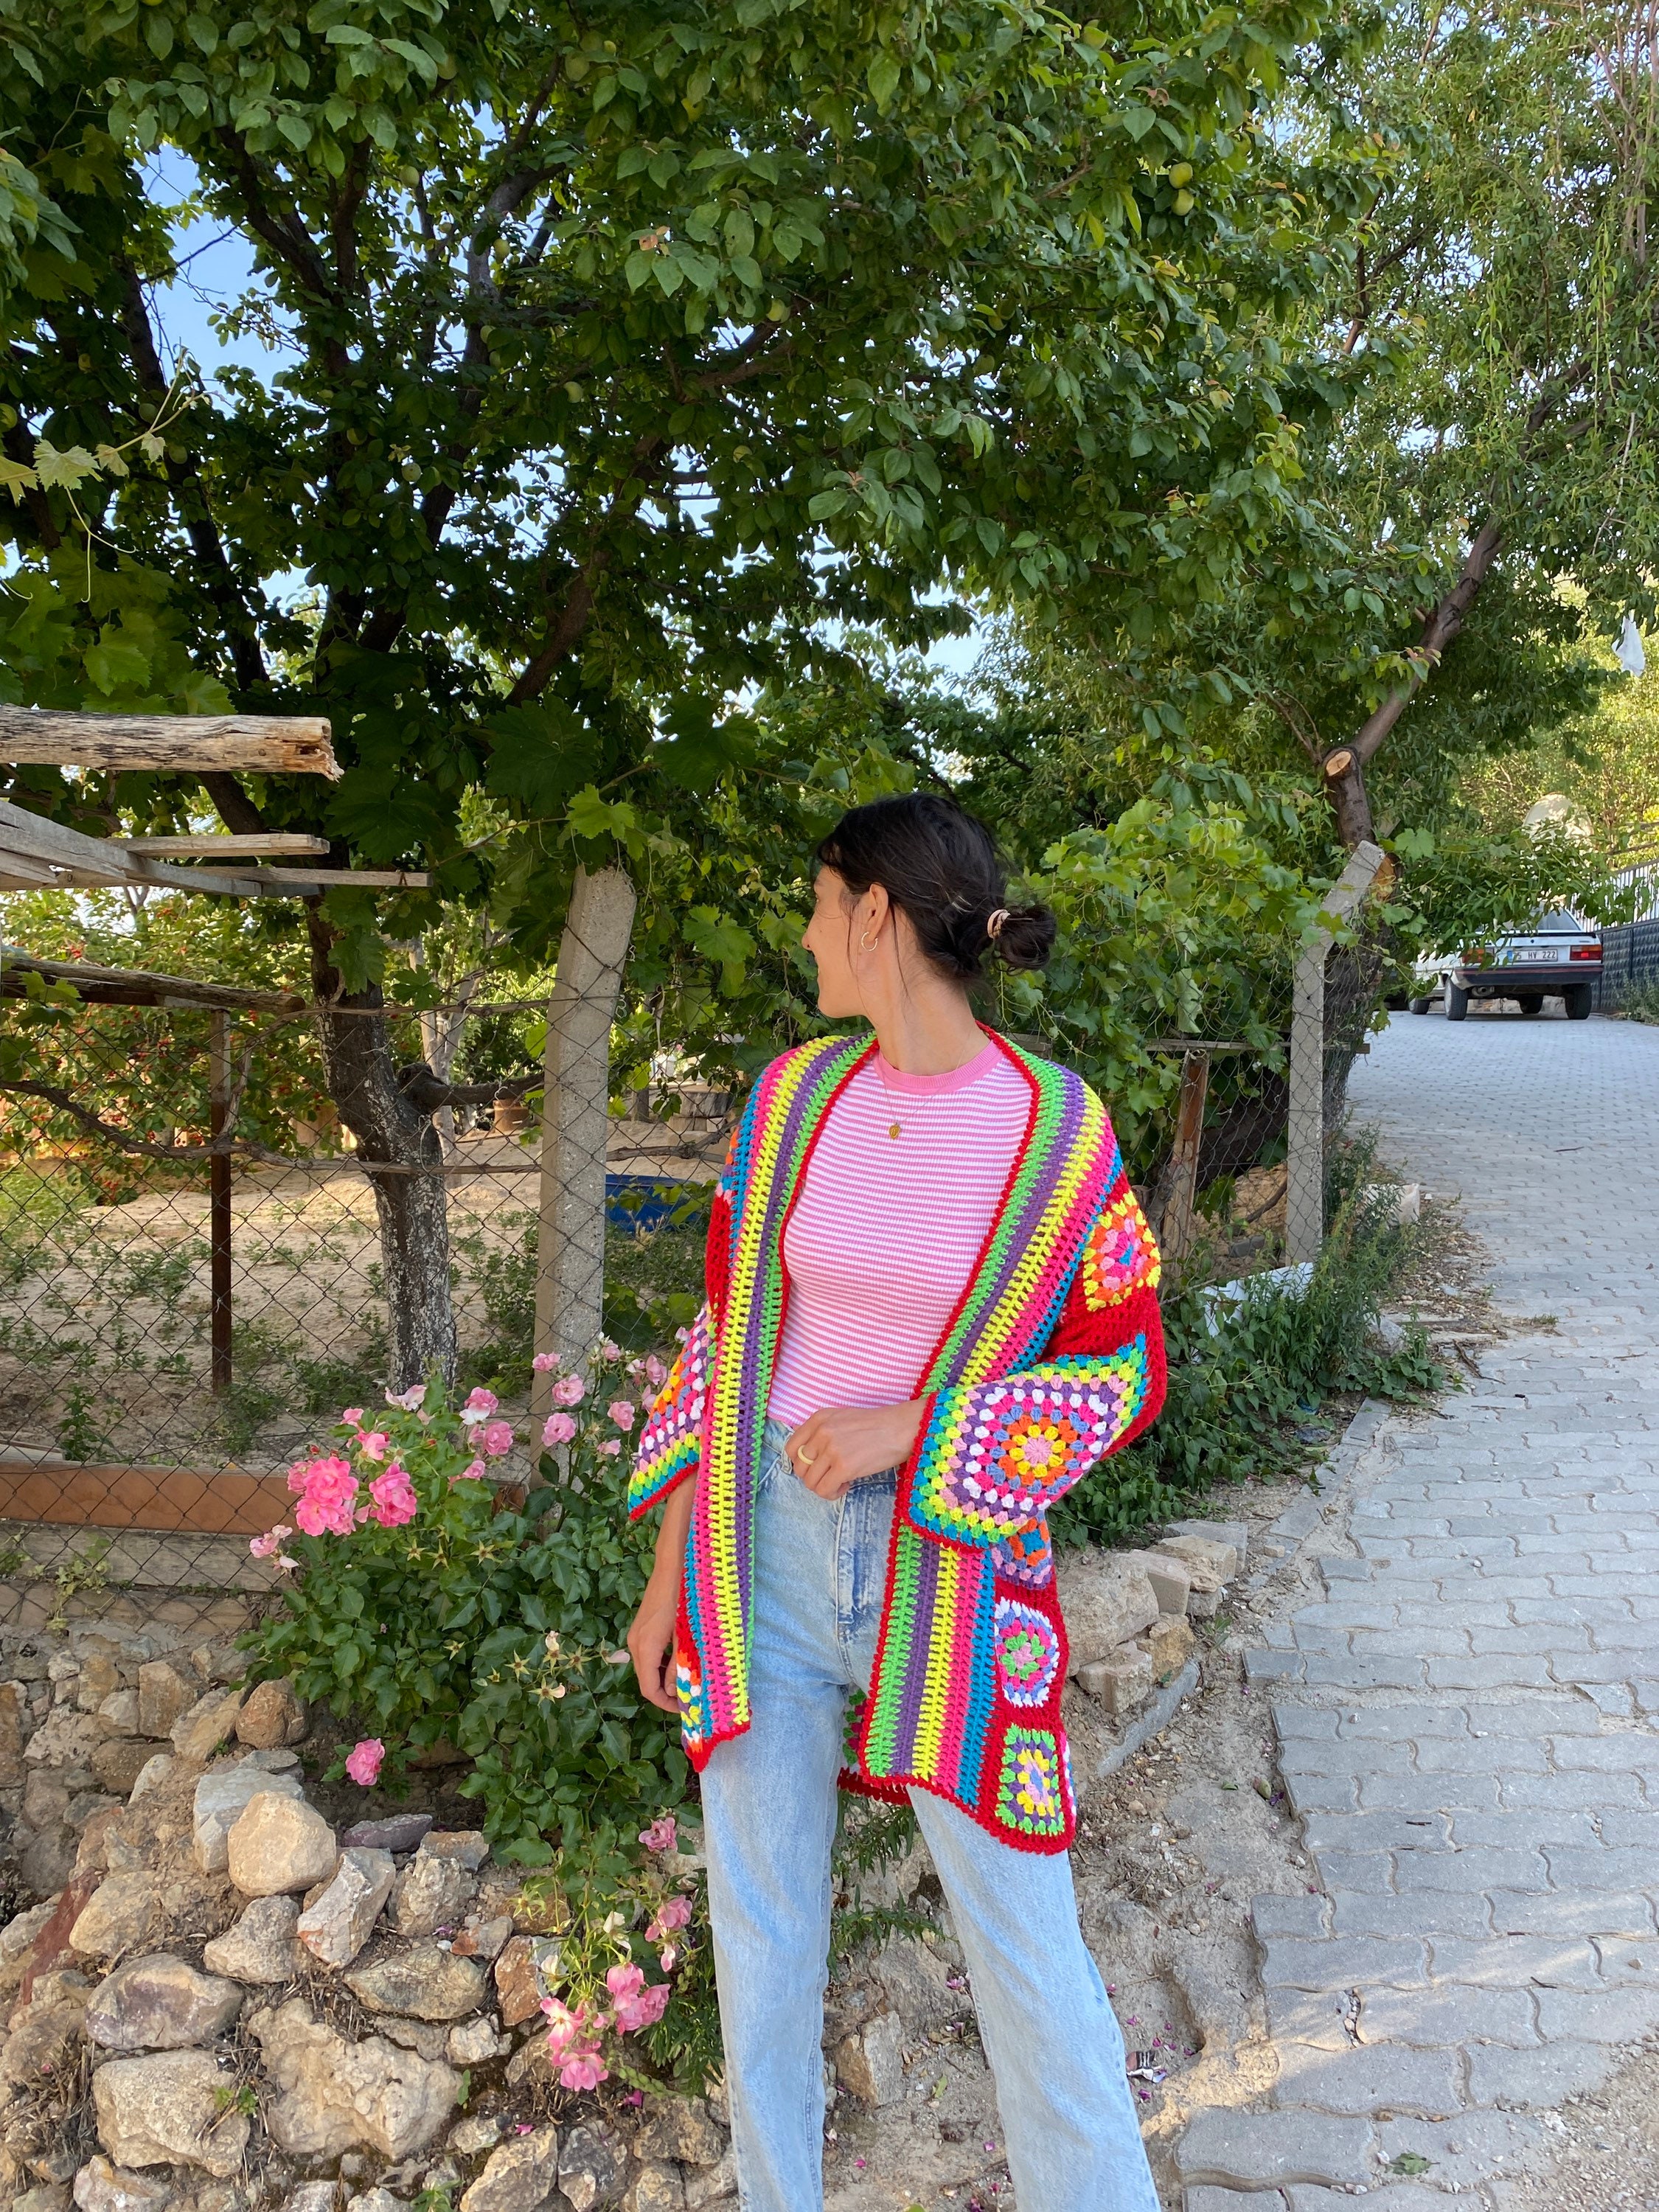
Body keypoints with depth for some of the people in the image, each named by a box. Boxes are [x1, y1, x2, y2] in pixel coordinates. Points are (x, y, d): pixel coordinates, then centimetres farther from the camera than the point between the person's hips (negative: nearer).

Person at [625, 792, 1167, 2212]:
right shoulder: (792, 1099, 1)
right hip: (767, 1543, 4)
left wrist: (908, 1429, -16)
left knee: (1026, 1946, 6)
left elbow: (1125, 1370, -5)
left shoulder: (1060, 1132, -11)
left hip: (953, 1555, -4)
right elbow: (729, 1333, 6)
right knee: (761, 1924, 16)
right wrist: (672, 1571, 7)